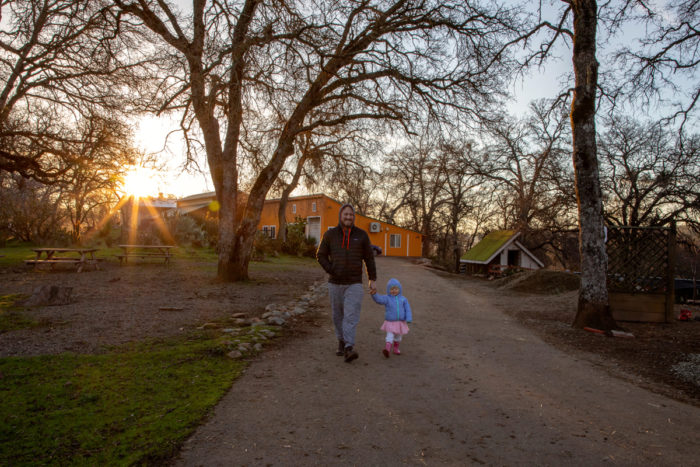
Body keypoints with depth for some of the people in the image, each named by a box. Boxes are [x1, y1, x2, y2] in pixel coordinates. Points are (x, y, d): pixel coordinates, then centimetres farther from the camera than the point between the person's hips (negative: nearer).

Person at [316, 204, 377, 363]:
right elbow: (321, 255, 5)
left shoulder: (361, 235, -3)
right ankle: (342, 342, 31)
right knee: (338, 315, 12)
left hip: (354, 284, -2)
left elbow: (369, 258, 3)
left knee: (351, 316, -13)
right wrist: (331, 270, -10)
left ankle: (349, 349, -19)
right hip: (335, 283, 2)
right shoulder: (330, 234, -2)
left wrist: (372, 280, -1)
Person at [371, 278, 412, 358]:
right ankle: (387, 349, -27)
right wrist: (374, 294, -45)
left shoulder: (403, 299, -3)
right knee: (390, 336, -17)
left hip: (400, 322, 3)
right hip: (390, 322, -3)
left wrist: (408, 319, -14)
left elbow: (407, 309, -2)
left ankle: (396, 349, 38)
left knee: (398, 336, 19)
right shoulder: (387, 298, -10)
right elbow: (378, 299, -26)